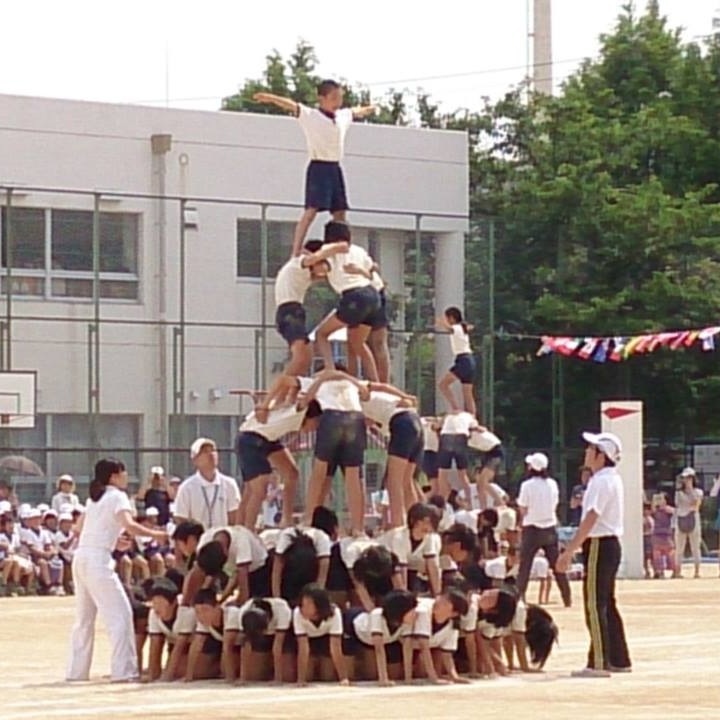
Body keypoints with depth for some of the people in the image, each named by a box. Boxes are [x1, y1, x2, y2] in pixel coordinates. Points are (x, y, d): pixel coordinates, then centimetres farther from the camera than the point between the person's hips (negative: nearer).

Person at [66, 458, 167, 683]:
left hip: (81, 557, 8)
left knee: (84, 617, 16)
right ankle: (123, 670, -14)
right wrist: (154, 534, -10)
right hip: (98, 558, -8)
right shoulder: (117, 496, -4)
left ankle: (77, 670, 18)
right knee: (119, 614, -8)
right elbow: (129, 524, -20)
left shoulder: (95, 498, 19)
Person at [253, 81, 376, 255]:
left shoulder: (343, 116, 12)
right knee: (311, 210, -16)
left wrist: (370, 109, 55)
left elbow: (357, 112, 33)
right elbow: (290, 105, -23)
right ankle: (296, 253, -20)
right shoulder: (309, 115, -8)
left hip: (335, 169, 7)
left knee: (340, 213, 11)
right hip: (319, 168, -7)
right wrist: (268, 98, -40)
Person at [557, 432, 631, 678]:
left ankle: (598, 664, -8)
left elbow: (590, 519, -24)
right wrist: (574, 548, 18)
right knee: (607, 604, 15)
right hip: (611, 544, 10)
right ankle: (619, 659, 20)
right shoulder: (612, 479, 15)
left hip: (599, 546, -10)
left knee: (595, 605, -7)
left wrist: (568, 551, -25)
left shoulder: (601, 481, -17)